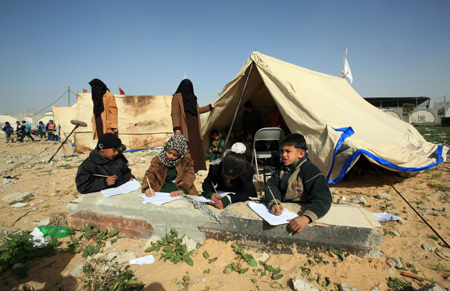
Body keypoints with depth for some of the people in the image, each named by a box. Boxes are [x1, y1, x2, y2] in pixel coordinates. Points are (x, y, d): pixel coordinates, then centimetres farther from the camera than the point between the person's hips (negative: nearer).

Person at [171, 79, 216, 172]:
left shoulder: (192, 97, 21)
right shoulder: (177, 97, 0)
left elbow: (197, 109, 35)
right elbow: (174, 113, -10)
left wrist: (210, 106, 38)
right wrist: (176, 128, -21)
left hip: (195, 127, 7)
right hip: (185, 128, -7)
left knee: (197, 147, 4)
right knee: (187, 149, -10)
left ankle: (197, 168, 10)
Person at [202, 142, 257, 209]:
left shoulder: (248, 171, -28)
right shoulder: (215, 168, -22)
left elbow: (245, 193, -33)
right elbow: (206, 183, -10)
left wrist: (227, 200, -51)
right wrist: (211, 194, -34)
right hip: (221, 196, 3)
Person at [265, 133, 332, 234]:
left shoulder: (310, 170, -12)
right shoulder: (281, 168, 9)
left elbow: (322, 199, -21)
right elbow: (271, 186, -1)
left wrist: (306, 218, -39)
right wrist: (274, 203, -23)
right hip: (282, 210, 3)